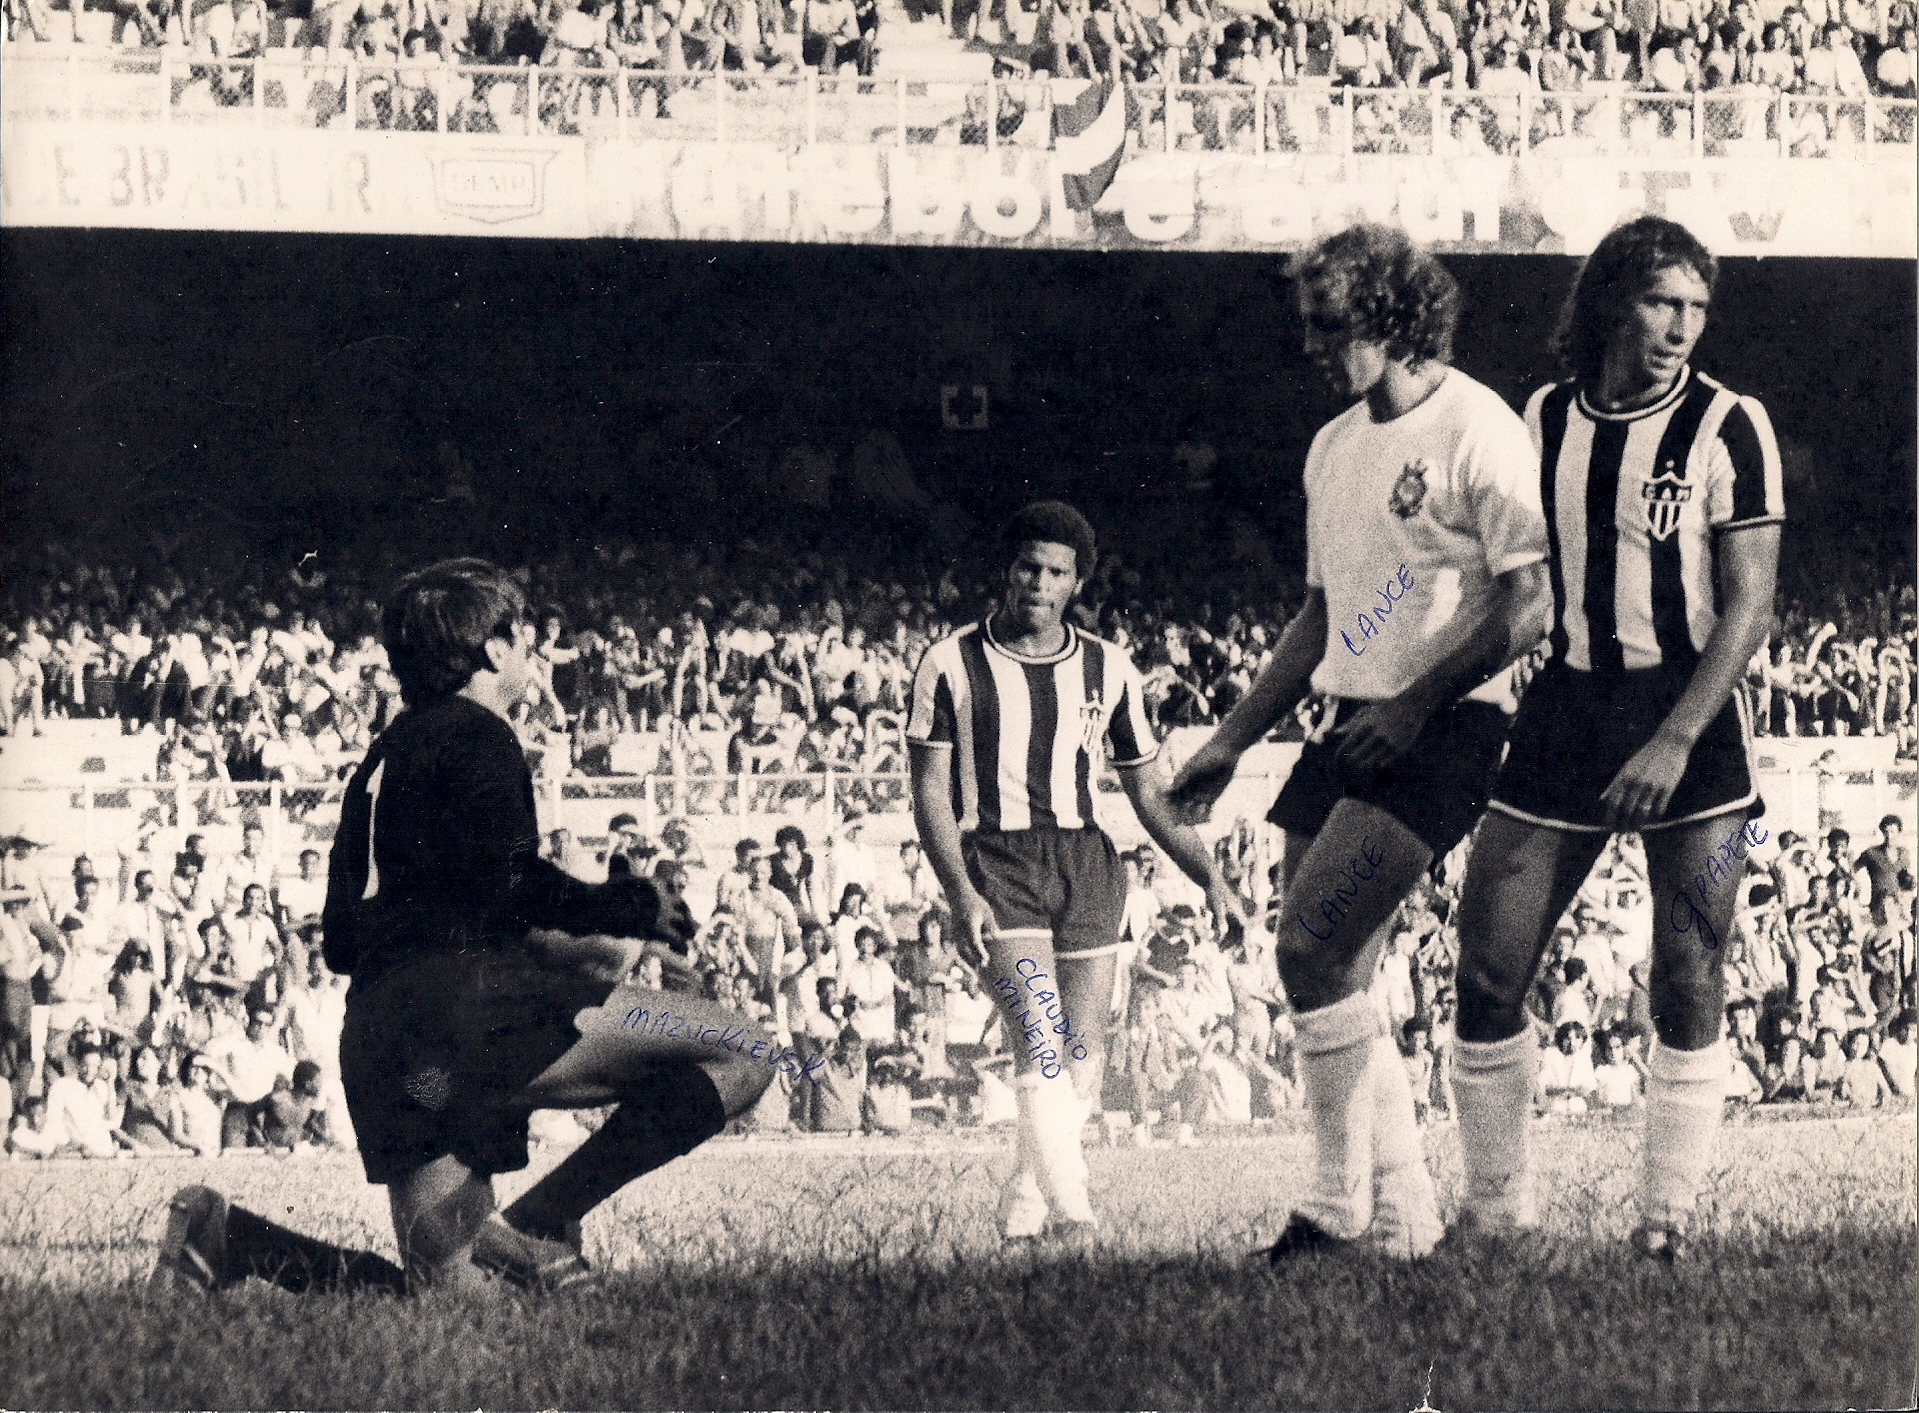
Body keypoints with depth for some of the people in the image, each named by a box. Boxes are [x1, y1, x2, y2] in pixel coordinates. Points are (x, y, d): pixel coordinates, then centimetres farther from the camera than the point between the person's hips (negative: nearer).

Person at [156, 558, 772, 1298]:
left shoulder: (383, 757, 30)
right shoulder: (474, 737, 4)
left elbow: (341, 941, 31)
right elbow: (508, 882, -12)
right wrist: (637, 906, 3)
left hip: (372, 1042, 9)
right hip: (471, 1008, -9)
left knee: (450, 1287, 12)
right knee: (739, 1054, -11)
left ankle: (226, 1236, 0)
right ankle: (534, 1226, -15)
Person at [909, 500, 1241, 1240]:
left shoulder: (1108, 670, 10)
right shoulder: (951, 664, 1)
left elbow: (1149, 792, 16)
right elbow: (931, 790, -1)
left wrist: (1211, 879, 6)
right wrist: (961, 894, -12)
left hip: (1084, 863, 4)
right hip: (994, 864, -4)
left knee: (1083, 1055, 0)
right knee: (1043, 1037, -20)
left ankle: (1022, 1207, 17)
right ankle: (1073, 1211, -27)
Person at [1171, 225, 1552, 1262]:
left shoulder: (1478, 431, -9)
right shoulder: (1334, 447, 16)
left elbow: (1532, 603, -14)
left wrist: (1416, 701, -19)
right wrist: (1231, 740, 20)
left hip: (1443, 734, -8)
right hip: (1348, 727, 8)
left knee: (1312, 951, -17)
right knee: (1335, 982, 3)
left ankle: (1347, 1203, -8)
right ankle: (1396, 1211, 10)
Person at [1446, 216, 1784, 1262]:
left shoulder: (1728, 428, -4)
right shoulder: (1542, 423, 7)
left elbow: (1749, 607, -9)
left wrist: (1674, 743, -17)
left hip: (1689, 720, -3)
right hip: (1560, 720, 4)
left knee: (1688, 984, -4)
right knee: (1489, 972, -1)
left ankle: (1668, 1222, 5)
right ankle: (1496, 1215, 9)